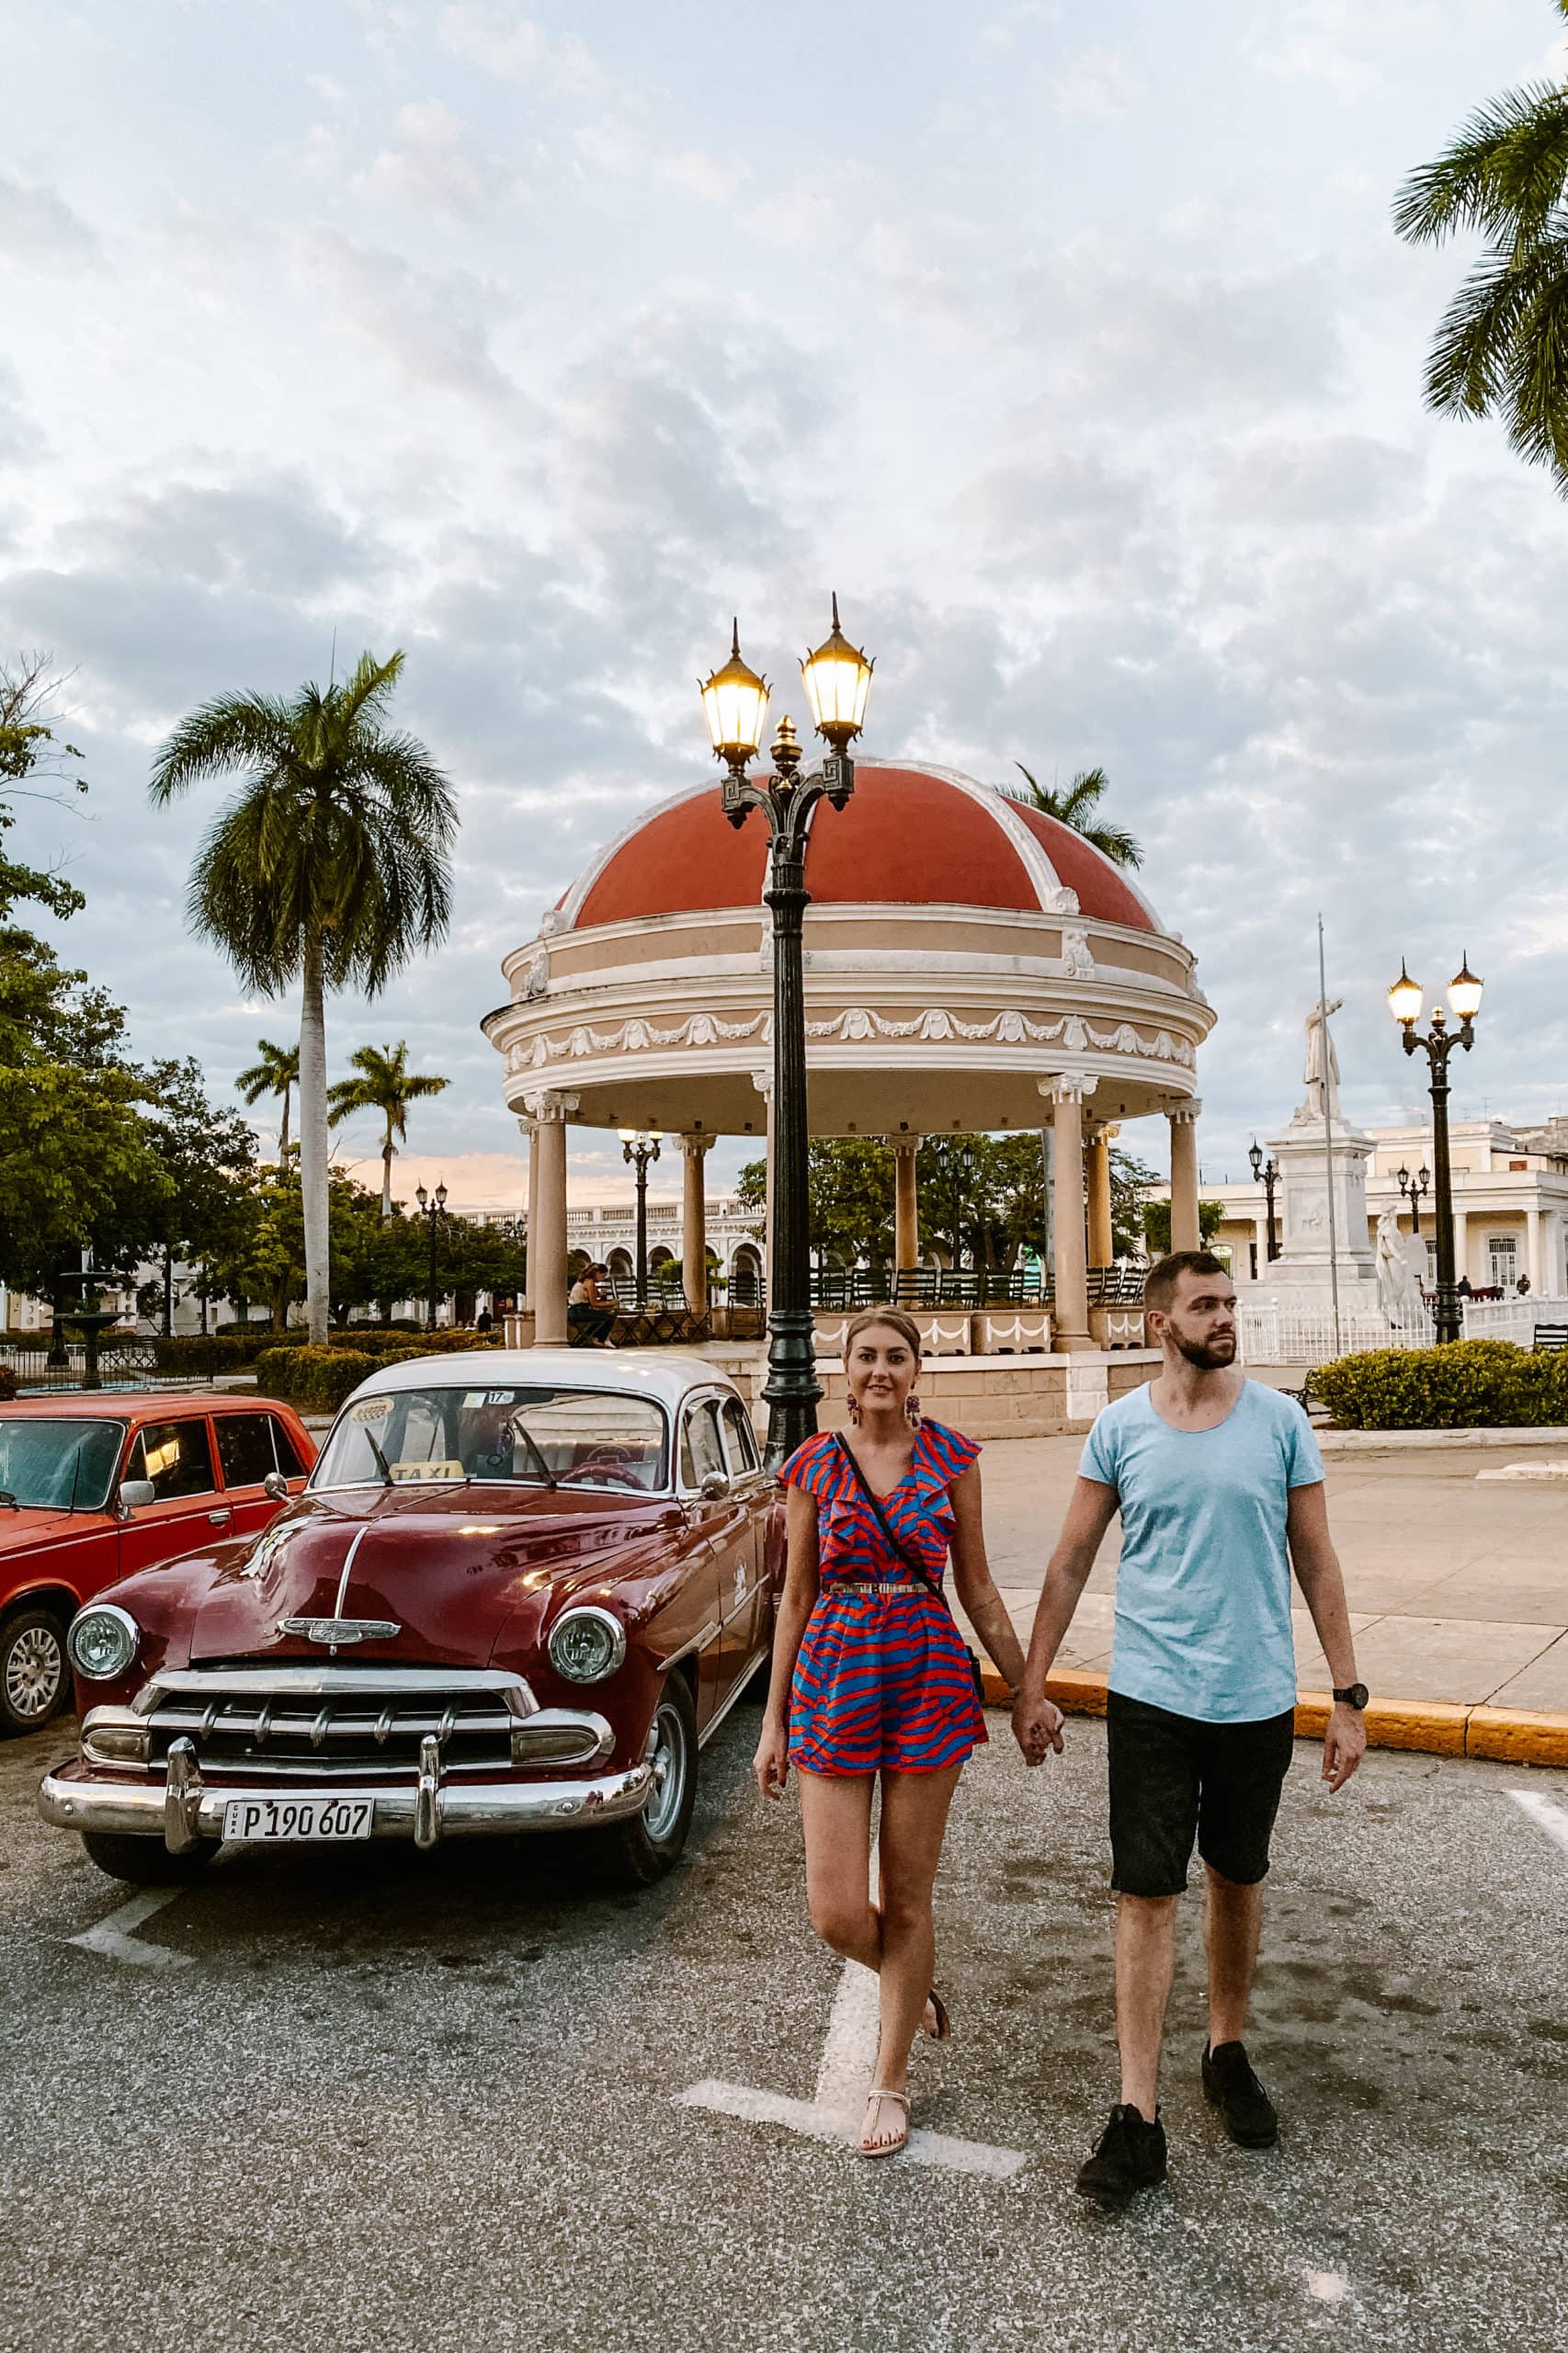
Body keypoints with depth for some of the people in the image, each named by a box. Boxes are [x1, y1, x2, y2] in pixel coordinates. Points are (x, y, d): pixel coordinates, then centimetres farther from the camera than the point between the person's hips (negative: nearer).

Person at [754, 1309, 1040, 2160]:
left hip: (929, 1675, 0)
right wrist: (773, 1721, 6)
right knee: (836, 1914, -1)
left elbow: (977, 1588, 7)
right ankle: (912, 1986, 34)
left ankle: (890, 2080, 29)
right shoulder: (815, 1465, 0)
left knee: (907, 1900, 8)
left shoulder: (951, 1458, 1)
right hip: (834, 1678, 0)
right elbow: (796, 1597, 5)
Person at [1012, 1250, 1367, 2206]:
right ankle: (1139, 2116, 7)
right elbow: (1070, 1563, 3)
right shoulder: (1120, 1428, -3)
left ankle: (1229, 2051, 38)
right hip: (1150, 1695, -1)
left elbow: (1317, 1564, 2)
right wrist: (1033, 1686, 3)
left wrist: (1349, 1696, -1)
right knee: (1147, 1894, -1)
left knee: (1239, 1880, 17)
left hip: (1258, 1697, 1)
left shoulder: (1280, 1420, -2)